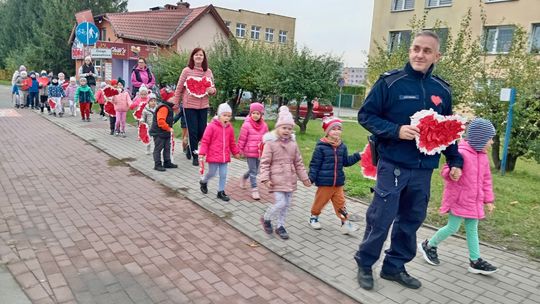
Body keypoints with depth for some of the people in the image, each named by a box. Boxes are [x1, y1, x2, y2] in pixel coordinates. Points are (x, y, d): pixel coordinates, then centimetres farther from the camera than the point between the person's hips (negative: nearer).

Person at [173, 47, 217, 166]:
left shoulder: (208, 72, 5)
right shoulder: (187, 70, -4)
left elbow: (213, 88, 12)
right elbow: (179, 87, 1)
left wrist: (212, 90, -11)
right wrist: (175, 103, 2)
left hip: (203, 105, 4)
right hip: (189, 105, -3)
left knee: (202, 131, 9)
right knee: (193, 131, 0)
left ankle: (191, 147, 37)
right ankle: (195, 156, 12)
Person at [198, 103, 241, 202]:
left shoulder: (230, 128, 4)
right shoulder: (212, 126, -11)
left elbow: (232, 142, 16)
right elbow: (205, 141, -9)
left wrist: (236, 152, 21)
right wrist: (202, 154, -12)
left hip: (225, 156, 4)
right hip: (213, 156, -4)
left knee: (223, 175, 7)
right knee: (212, 173, 8)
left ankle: (221, 191, 21)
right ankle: (203, 181, 39)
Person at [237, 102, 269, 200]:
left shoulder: (264, 125, 2)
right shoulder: (247, 125, -12)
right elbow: (242, 139, -7)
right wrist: (240, 151, -3)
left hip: (259, 152, 5)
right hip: (250, 152, -5)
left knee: (255, 170, 17)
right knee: (253, 171, -2)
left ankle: (244, 178, 45)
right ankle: (254, 190, 7)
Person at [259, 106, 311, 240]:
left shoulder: (293, 143, 6)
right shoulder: (271, 143, -11)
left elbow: (298, 162, 13)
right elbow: (265, 162, -10)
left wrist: (304, 178, 13)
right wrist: (265, 179, -17)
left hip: (290, 179, 6)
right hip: (277, 179, -6)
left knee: (287, 204, 11)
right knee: (281, 203, -10)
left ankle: (280, 226, 28)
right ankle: (266, 218, 17)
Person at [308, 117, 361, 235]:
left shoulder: (342, 147, 4)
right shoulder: (321, 147, -14)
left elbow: (346, 161, 15)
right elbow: (314, 164, -12)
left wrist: (358, 156, 6)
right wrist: (311, 178, -17)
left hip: (338, 182, 5)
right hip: (324, 182, -4)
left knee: (340, 203, 10)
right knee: (320, 201, 12)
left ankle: (345, 223, 16)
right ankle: (313, 217, 35)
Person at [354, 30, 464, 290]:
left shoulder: (442, 90, 8)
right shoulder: (390, 82, -7)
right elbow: (366, 115, -6)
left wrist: (454, 160, 13)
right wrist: (396, 130, -18)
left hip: (423, 169, 5)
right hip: (393, 166, -5)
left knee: (411, 220, 12)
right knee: (380, 219, 0)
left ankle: (395, 266, 29)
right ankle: (364, 265, 19)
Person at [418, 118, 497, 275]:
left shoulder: (483, 156, 9)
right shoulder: (461, 153, -19)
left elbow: (486, 180, 16)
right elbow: (445, 172, -18)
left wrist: (488, 200, 15)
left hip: (474, 201, 8)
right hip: (458, 199, -8)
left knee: (472, 229, 12)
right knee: (452, 228, -2)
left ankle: (475, 261, 20)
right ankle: (428, 245, 18)